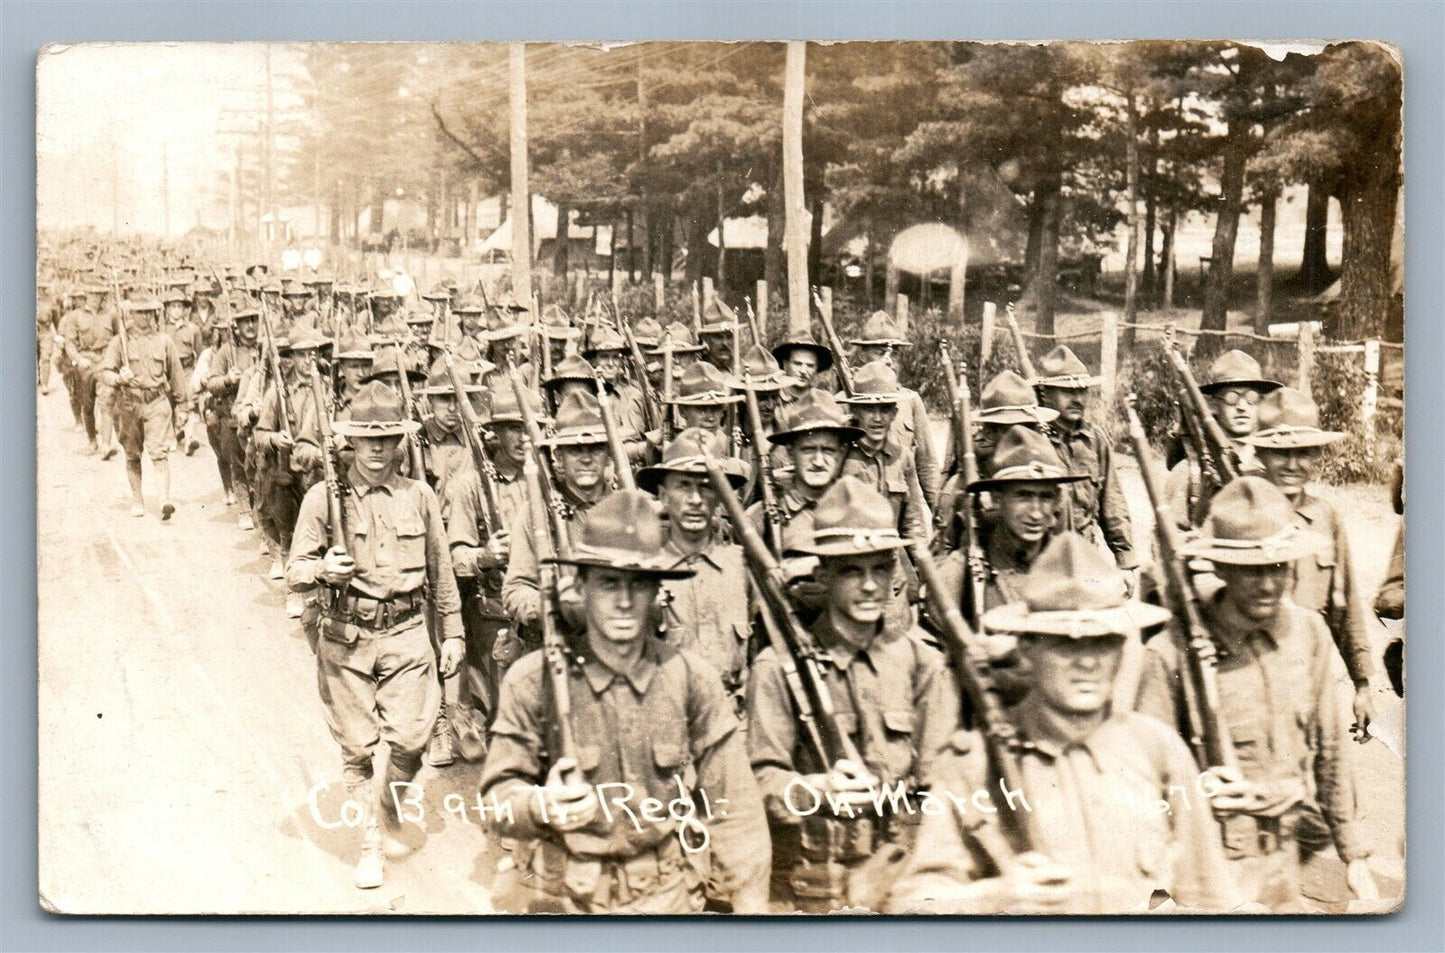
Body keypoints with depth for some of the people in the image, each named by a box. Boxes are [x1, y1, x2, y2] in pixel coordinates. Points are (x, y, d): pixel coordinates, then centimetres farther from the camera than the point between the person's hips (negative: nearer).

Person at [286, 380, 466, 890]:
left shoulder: (419, 497, 6)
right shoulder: (323, 497, -1)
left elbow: (440, 572, 14)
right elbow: (295, 572, 2)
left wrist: (452, 634, 13)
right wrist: (324, 569, -20)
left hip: (406, 635, 1)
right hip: (345, 639, -1)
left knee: (409, 738, -4)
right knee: (357, 747, 3)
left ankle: (390, 812, 26)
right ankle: (371, 840, 20)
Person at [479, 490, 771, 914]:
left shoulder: (692, 679, 3)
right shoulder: (532, 681, 0)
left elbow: (733, 808, 7)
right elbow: (498, 797, 4)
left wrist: (751, 906, 6)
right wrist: (541, 807, -17)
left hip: (665, 899, 1)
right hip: (558, 901, -1)